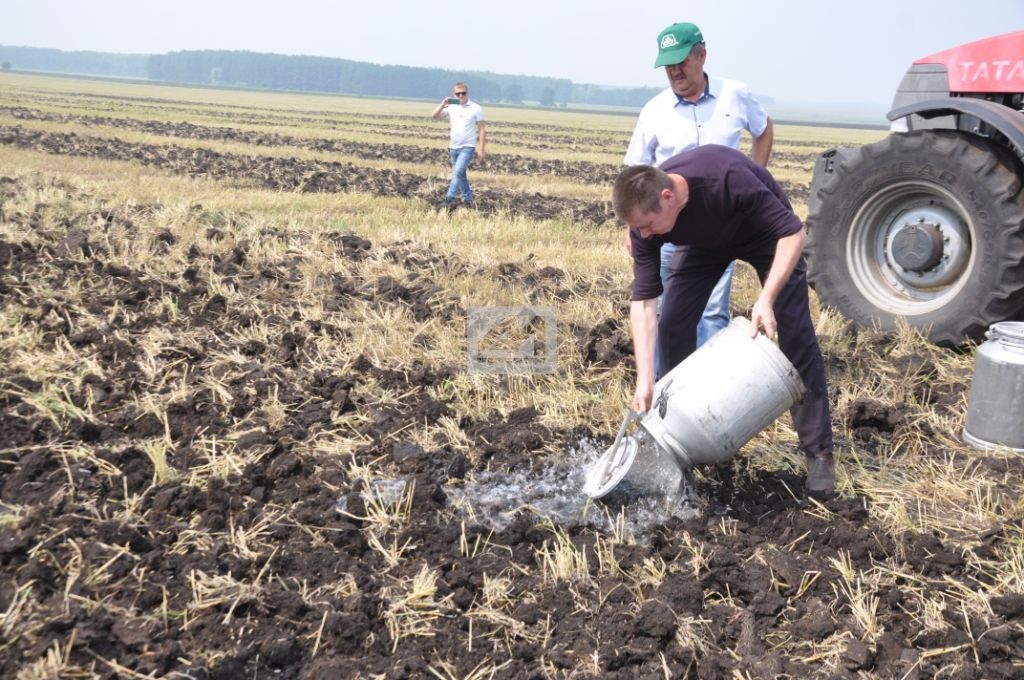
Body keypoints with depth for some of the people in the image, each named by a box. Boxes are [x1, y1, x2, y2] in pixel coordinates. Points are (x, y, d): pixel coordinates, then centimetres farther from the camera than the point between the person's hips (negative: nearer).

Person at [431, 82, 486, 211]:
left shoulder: (476, 108, -5)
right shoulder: (451, 107, 4)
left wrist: (481, 149, -9)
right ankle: (468, 199, 27)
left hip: (468, 147, -5)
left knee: (458, 172, -21)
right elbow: (435, 117, -1)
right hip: (454, 147, 5)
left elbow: (481, 130, -4)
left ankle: (450, 199, -24)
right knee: (460, 175, 13)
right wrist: (442, 105, -18)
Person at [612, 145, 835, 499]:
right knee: (673, 324, -10)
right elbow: (643, 300, -25)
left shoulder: (726, 178, -43)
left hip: (766, 232, -4)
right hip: (705, 240, 4)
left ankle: (819, 453, -3)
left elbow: (792, 232, -33)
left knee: (796, 333, -12)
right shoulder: (645, 214, -28)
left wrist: (766, 298, -44)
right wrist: (644, 380, -31)